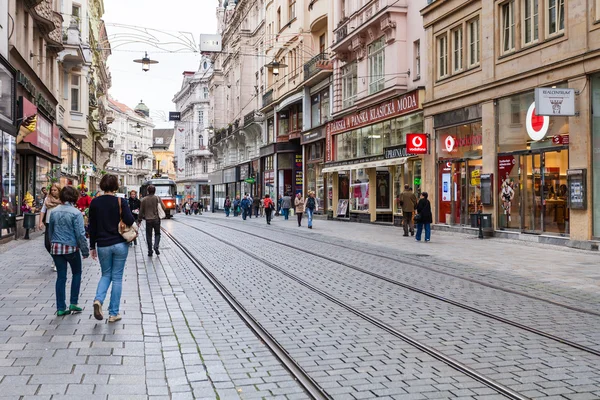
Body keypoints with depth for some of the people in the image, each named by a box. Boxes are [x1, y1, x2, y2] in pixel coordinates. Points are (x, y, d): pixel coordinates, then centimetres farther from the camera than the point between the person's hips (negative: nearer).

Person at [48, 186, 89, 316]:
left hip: (56, 248, 4)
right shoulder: (75, 213, -14)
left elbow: (50, 230, 13)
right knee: (76, 273, 16)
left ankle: (61, 308, 10)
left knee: (61, 277, 9)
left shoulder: (54, 211, 3)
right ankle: (73, 303, 13)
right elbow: (80, 234, -14)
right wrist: (85, 250, -5)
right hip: (71, 247, -4)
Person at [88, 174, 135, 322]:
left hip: (103, 245, 2)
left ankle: (98, 300, -9)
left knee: (106, 275, 18)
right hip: (120, 244, -2)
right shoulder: (121, 202, -8)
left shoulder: (95, 203, 0)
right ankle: (113, 313, 8)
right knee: (117, 278, 6)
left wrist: (92, 246, 12)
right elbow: (130, 221, -15)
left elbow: (92, 227, 4)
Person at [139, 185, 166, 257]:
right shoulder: (157, 198, -5)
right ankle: (156, 246, -9)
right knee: (157, 234, 14)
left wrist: (139, 219, 14)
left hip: (148, 220, 1)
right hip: (156, 219, 0)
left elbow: (141, 211, 4)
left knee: (149, 235, 8)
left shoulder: (144, 199, -1)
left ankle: (150, 251, 7)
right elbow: (164, 208, -7)